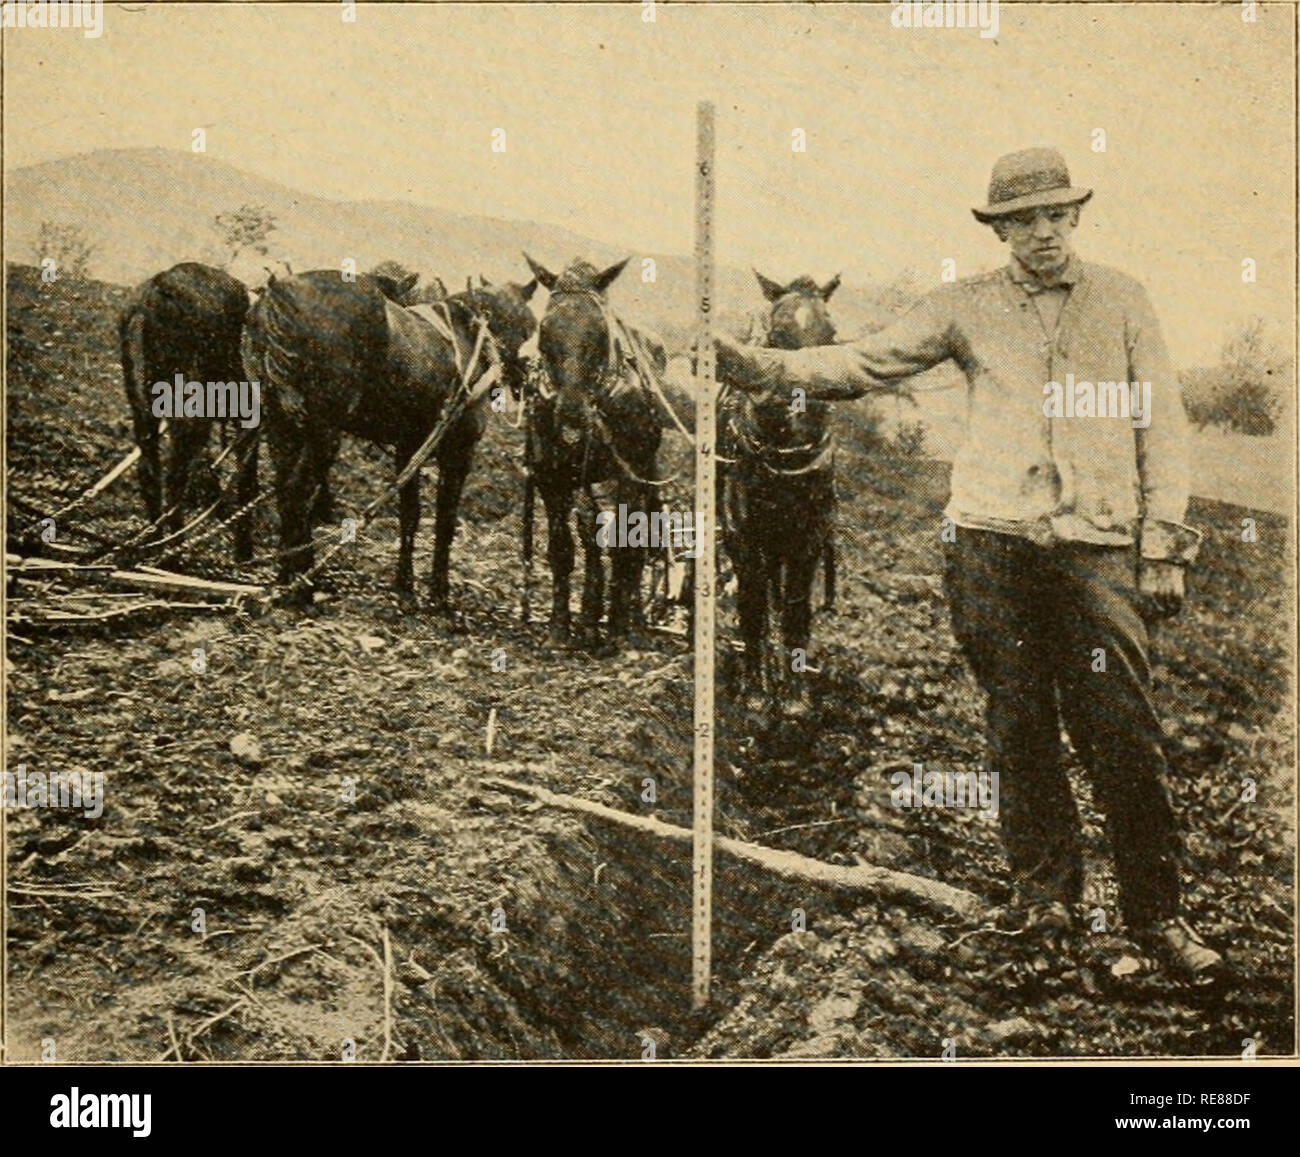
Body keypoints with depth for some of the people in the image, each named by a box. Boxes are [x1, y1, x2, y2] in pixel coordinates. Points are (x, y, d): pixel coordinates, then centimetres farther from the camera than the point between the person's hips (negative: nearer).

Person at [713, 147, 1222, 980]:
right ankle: (1045, 892, 21)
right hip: (995, 540, 1)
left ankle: (1158, 912, 8)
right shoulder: (967, 307, 10)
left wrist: (1163, 546, 2)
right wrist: (761, 368, -8)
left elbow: (1163, 425, 9)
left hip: (1098, 545, -1)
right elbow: (864, 364, 7)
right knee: (1019, 728, 5)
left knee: (1126, 737, -4)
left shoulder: (1121, 300, 11)